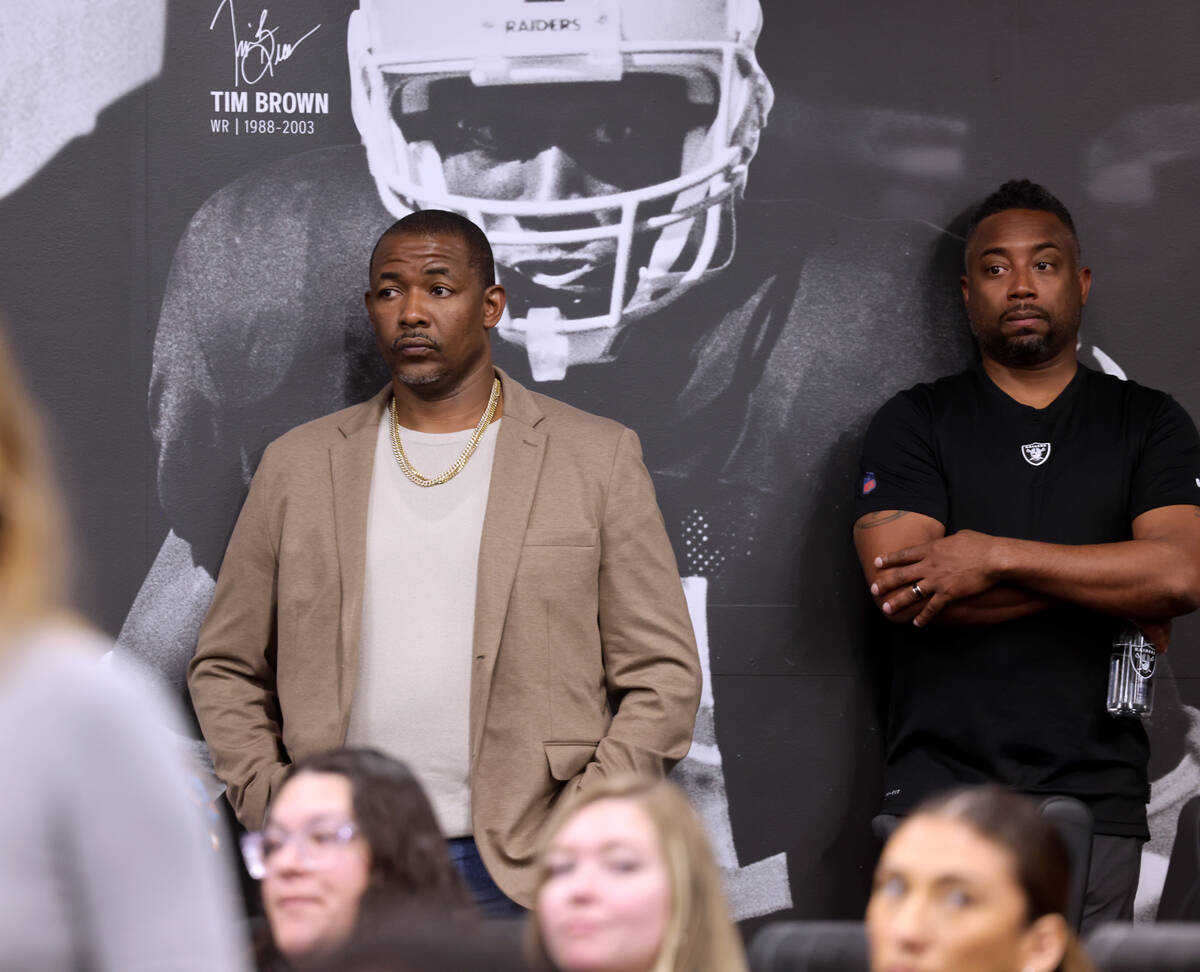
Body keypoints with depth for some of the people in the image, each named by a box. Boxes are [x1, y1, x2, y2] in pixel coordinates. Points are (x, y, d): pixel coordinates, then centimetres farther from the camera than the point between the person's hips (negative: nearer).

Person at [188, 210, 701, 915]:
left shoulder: (598, 458, 5)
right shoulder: (298, 465, 12)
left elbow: (662, 673, 3)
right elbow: (226, 667, 16)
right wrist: (268, 801, 1)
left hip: (524, 872, -1)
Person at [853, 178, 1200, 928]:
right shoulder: (915, 424, 7)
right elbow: (903, 596, -9)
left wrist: (995, 555, -12)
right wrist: (1110, 586, -7)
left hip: (1093, 798, 1)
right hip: (941, 789, -1)